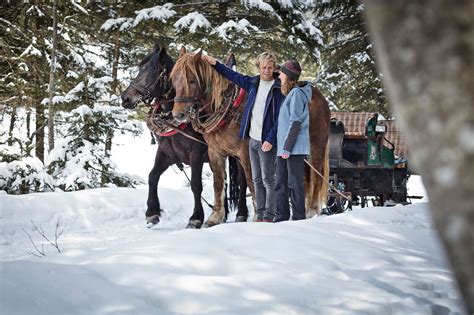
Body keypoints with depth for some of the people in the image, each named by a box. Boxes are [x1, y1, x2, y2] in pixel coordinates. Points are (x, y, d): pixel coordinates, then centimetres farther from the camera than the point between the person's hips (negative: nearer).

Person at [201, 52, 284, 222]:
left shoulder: (278, 90, -10)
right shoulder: (253, 83, 8)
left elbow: (280, 118, -14)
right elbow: (233, 76, 23)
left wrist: (271, 140, -20)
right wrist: (216, 64, 21)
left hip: (266, 142, -7)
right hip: (253, 139, 7)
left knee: (268, 180, -3)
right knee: (257, 180, 10)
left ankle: (269, 216, 1)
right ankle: (260, 214, 16)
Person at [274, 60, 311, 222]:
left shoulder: (296, 93, -12)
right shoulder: (290, 94, 17)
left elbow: (296, 123, -17)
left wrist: (287, 147, -19)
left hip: (295, 148, -10)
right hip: (283, 148, 10)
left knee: (295, 183, -6)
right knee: (281, 184, 12)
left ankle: (299, 219, -3)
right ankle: (281, 218, 19)